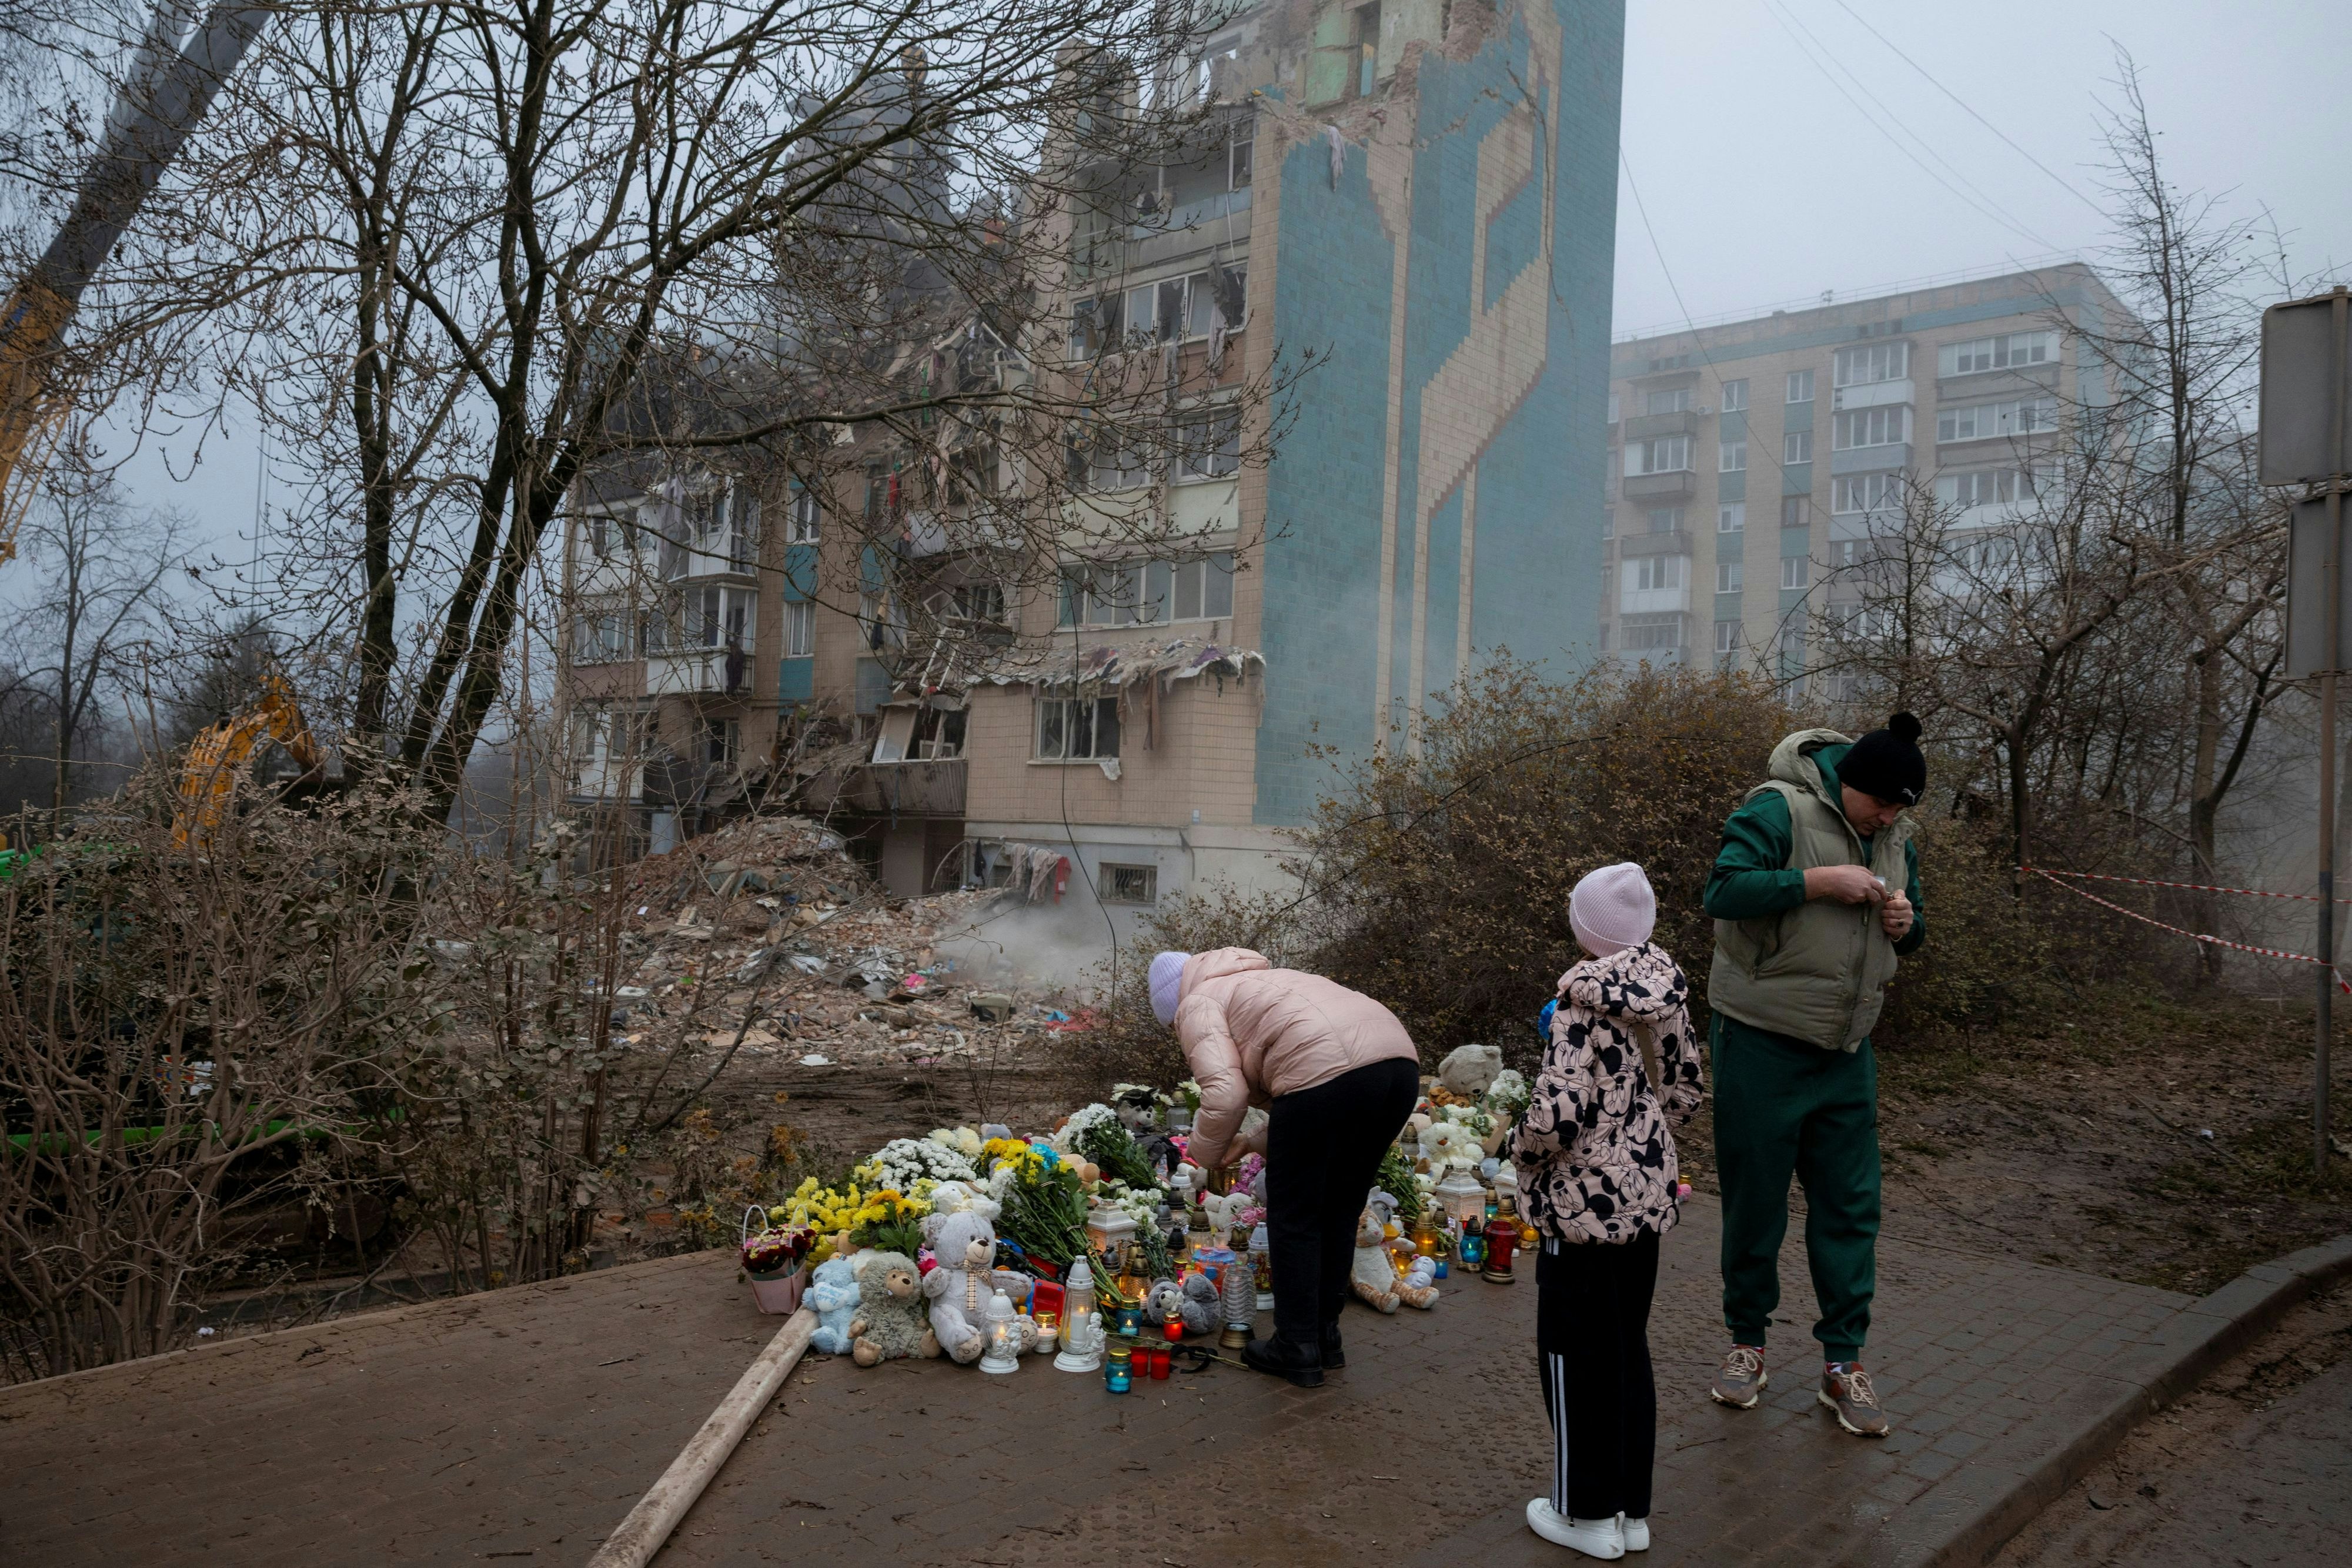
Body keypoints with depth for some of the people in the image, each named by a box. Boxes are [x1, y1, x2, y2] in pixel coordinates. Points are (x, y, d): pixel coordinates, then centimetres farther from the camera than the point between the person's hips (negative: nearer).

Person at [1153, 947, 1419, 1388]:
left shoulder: (1198, 1005, 13)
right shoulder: (1262, 980, 37)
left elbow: (1224, 1095, -5)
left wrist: (1205, 1153, 12)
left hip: (1327, 1071, -8)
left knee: (1293, 1218, 10)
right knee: (1340, 1210, 22)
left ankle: (1297, 1351, 18)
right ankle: (1326, 1337, 32)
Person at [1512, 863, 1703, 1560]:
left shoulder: (1585, 1000, -22)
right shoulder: (1664, 989, 0)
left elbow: (1557, 1116, -27)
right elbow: (1685, 1086, 12)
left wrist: (1523, 1149, -8)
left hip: (1586, 1203, -7)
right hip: (1648, 1193, 7)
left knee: (1576, 1354, 10)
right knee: (1629, 1350, 18)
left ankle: (1589, 1514, 22)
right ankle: (1632, 1510, 30)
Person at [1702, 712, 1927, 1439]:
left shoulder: (1897, 837, 9)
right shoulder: (1779, 809, -14)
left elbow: (1909, 936, 20)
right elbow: (1724, 889, -25)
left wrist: (1906, 922, -3)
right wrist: (1821, 881, -27)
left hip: (1846, 1053, 6)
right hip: (1761, 1045, -6)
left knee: (1851, 1206, 7)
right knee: (1754, 1201, 6)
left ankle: (1843, 1362, 18)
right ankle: (1747, 1343, 24)